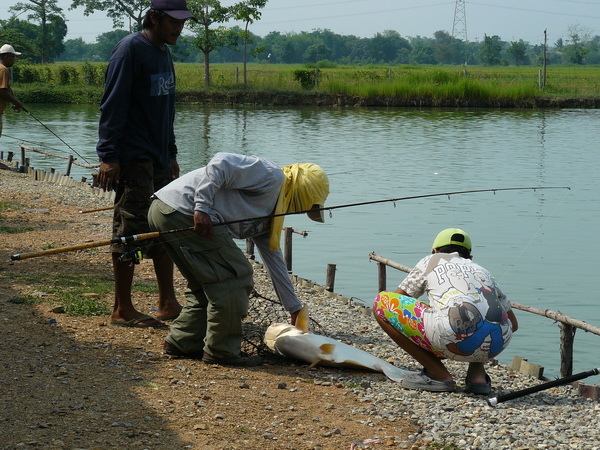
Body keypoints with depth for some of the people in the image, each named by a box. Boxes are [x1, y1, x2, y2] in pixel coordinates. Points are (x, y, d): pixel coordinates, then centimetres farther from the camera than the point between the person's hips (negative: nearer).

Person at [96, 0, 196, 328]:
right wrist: (108, 156, -20)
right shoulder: (130, 49, -11)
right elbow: (112, 106, -15)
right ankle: (122, 310, 2)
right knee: (131, 231, -5)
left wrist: (171, 154, 24)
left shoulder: (163, 53, 16)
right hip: (133, 161, -9)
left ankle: (168, 304, 18)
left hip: (159, 161, 9)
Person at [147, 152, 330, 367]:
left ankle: (182, 342, 23)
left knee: (206, 284, 20)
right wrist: (202, 208, -23)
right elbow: (221, 163, -15)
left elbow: (274, 258, 32)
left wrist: (295, 308, 34)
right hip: (184, 210, -11)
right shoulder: (272, 176, -3)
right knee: (234, 275, -5)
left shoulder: (267, 216, 27)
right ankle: (222, 351, 2)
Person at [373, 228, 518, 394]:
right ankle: (477, 375, 18)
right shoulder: (483, 271, 35)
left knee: (381, 302, 12)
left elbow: (397, 299, 30)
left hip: (456, 337, -5)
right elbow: (513, 324, 40)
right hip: (498, 345, 6)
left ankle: (438, 374, 9)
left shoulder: (431, 261, 27)